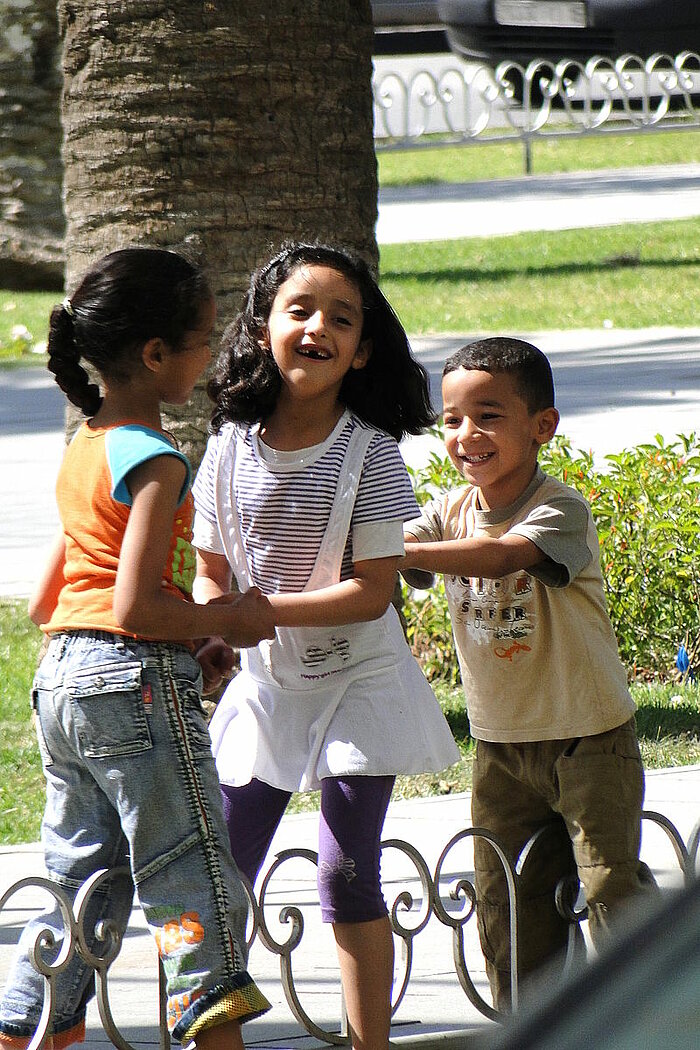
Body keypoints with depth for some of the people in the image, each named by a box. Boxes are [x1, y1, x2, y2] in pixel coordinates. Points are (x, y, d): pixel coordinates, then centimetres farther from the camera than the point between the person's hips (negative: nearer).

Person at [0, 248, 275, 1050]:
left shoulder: (81, 452, 14)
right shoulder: (154, 460, -14)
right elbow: (135, 606, -22)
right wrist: (226, 622, -8)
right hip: (139, 683, -9)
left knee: (82, 889, 15)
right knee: (195, 890, -2)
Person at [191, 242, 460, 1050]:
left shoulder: (369, 451, -14)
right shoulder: (232, 446, -4)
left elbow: (372, 590, -17)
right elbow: (211, 573, 4)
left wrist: (261, 608, -25)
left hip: (355, 686, -3)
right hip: (263, 682, 3)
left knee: (348, 879, 0)